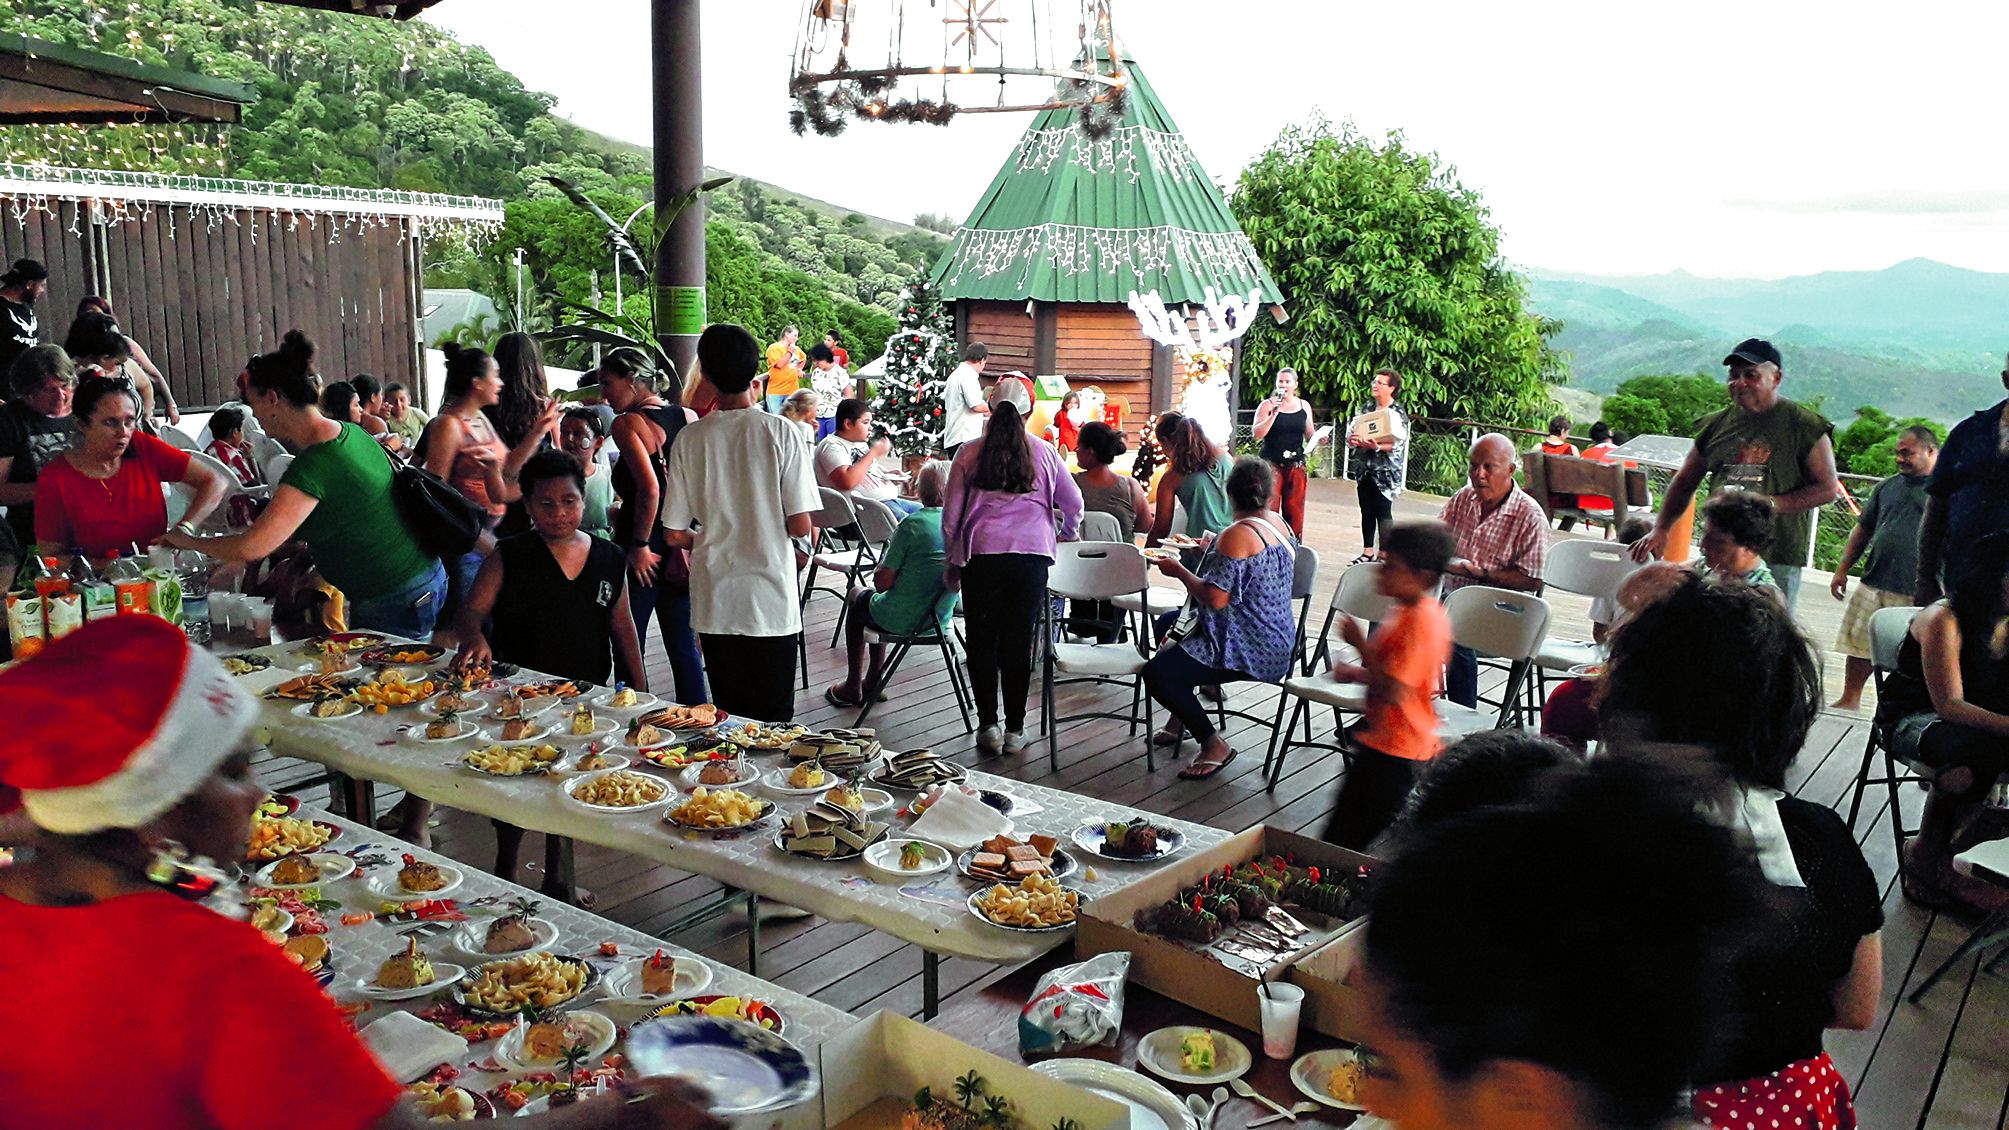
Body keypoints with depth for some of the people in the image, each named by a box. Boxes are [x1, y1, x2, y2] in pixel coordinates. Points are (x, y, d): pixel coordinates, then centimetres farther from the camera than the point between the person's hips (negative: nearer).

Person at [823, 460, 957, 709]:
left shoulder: (912, 523, -20)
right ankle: (874, 681, 37)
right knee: (877, 600, 33)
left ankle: (853, 688, 33)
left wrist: (880, 568, 6)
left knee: (858, 597, 28)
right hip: (940, 620, 5)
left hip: (903, 621, -5)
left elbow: (882, 583, -17)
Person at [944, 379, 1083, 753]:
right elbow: (1074, 504, 13)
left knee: (983, 642, 10)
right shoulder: (1044, 454, 7)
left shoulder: (969, 454, 5)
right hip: (1032, 554, 1)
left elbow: (951, 515, 6)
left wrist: (953, 561, 18)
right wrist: (1068, 535, 34)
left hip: (981, 554, -1)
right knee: (1019, 644, 6)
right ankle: (1015, 730, 11)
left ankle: (988, 726, 11)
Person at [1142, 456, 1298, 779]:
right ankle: (1180, 721, 35)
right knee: (1169, 624, 29)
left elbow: (1216, 598, -26)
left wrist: (1179, 571, -12)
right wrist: (1211, 550, 28)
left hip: (1248, 651, -11)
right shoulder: (1278, 523, 6)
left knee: (1157, 673, -21)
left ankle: (1214, 745, -10)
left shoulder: (1237, 535, -23)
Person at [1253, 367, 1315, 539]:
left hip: (1296, 466, 3)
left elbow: (1310, 436, 19)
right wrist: (1274, 414, -17)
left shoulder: (1304, 406, 11)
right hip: (1272, 464, -3)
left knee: (1294, 511, 2)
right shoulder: (1267, 405, 1)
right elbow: (1257, 434, -10)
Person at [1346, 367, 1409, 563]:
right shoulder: (1367, 410, 11)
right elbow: (1351, 431, 11)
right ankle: (1367, 552, 18)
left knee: (1383, 512, -5)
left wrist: (1377, 446, -30)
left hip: (1385, 471, -6)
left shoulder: (1398, 413, -6)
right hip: (1364, 468, 6)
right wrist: (1353, 440, -12)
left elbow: (1397, 444, -14)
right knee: (1367, 511, 10)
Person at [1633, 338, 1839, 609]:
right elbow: (1685, 482, 19)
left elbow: (1827, 488, -3)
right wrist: (1661, 529, 7)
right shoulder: (1717, 424, 12)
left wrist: (1772, 504, -15)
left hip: (1776, 559, -4)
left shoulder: (1804, 426, -1)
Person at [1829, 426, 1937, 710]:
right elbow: (1863, 530, 18)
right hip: (1873, 586, 5)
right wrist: (1842, 570, 13)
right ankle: (1850, 700, 21)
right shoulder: (1887, 487, 14)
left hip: (1920, 593, -4)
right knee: (1859, 645, 8)